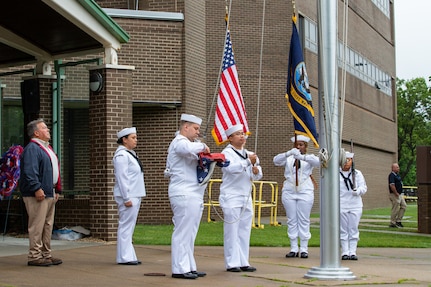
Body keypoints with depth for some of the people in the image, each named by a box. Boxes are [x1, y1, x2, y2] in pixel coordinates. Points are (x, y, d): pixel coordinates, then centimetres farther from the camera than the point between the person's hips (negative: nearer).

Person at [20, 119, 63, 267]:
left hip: (50, 194, 10)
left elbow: (55, 171, 26)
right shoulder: (32, 149, -10)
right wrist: (37, 188, -25)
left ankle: (46, 254, 20)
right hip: (38, 195, -10)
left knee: (48, 226, 13)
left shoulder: (46, 148, 22)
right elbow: (29, 171, -20)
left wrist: (57, 190, 22)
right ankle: (35, 256, -4)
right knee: (37, 226, -8)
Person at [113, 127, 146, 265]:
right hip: (128, 196, -10)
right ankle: (124, 257, -4)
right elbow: (121, 178, -18)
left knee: (129, 227, 11)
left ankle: (129, 256, 15)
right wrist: (126, 198, -21)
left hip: (135, 195, 10)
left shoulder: (130, 154, 18)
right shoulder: (121, 155, -12)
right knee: (126, 226, -7)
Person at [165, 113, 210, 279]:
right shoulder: (179, 142, -8)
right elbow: (188, 149, -32)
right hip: (184, 195, -11)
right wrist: (203, 146, -15)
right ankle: (180, 269, -7)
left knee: (189, 233, 11)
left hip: (193, 195, 11)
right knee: (183, 232, -9)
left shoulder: (185, 142, 25)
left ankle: (189, 267, 15)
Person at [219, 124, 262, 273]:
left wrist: (256, 171, -6)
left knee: (244, 231, 7)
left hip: (246, 197, 7)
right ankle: (232, 263, -4)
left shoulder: (249, 154, 18)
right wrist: (248, 161, -32)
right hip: (231, 197, -7)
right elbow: (231, 168, -23)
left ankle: (243, 262, 12)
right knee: (232, 231, -7)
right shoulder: (227, 153, -3)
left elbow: (257, 176, 16)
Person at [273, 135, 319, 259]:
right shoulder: (288, 158, 10)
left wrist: (302, 157, -35)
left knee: (304, 220, -2)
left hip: (305, 192, -2)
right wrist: (289, 153, -28)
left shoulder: (309, 158, 6)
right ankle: (294, 249, 7)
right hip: (289, 191, 2)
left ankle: (304, 249, 3)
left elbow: (317, 161, -18)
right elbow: (276, 160, -10)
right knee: (292, 220, 3)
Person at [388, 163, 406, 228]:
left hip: (399, 194, 10)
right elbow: (392, 185, -24)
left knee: (404, 206, 10)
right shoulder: (391, 175, -16)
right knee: (395, 209, -5)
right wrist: (396, 194, -21)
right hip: (395, 195, -10)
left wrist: (401, 194, 18)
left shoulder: (397, 175, 15)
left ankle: (398, 221, 14)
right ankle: (392, 223, 3)